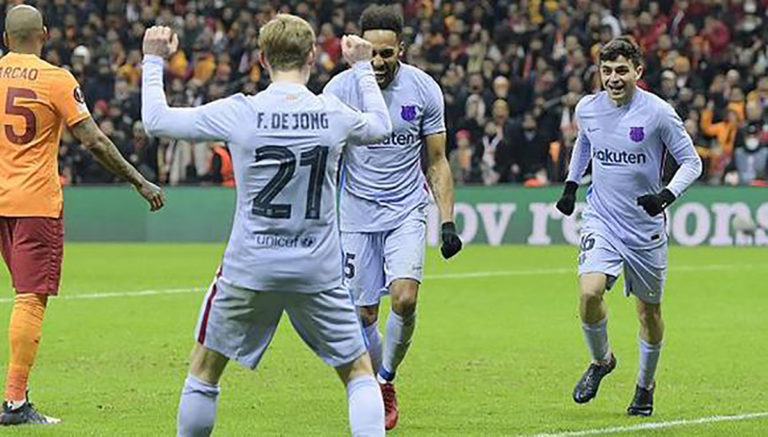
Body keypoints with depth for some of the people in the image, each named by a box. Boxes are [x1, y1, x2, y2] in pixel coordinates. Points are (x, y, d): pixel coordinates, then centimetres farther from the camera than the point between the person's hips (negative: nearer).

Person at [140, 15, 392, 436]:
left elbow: (155, 120, 2)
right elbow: (380, 126, 20)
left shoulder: (237, 113, -9)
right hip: (318, 271, 1)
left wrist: (154, 60, 16)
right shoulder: (334, 114, -4)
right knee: (359, 373, 12)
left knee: (204, 370, 17)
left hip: (248, 270, -1)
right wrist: (362, 66, 33)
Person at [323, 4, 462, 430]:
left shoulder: (423, 89, -5)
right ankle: (379, 392, 23)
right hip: (357, 214, 0)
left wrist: (447, 222, -3)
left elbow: (436, 163, 4)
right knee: (363, 315, 0)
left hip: (407, 210, 0)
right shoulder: (340, 89, -9)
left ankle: (385, 379, 4)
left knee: (405, 299, -19)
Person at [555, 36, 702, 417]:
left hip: (645, 226, -1)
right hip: (601, 219, 1)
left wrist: (666, 195, -22)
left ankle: (645, 385, 32)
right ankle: (601, 361, 7)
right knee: (590, 292, -21)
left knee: (649, 311, 9)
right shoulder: (587, 108, -1)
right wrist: (571, 184, 18)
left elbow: (692, 162, -6)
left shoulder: (658, 113, -13)